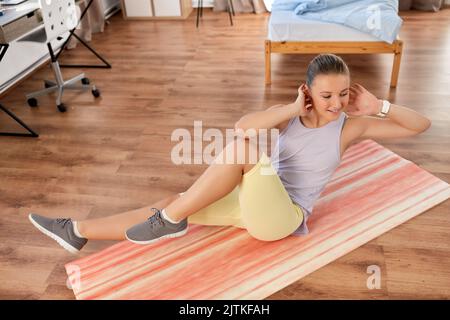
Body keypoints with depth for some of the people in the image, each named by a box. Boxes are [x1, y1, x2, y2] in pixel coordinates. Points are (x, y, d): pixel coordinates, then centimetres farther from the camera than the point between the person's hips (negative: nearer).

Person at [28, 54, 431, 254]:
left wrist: (378, 106, -11)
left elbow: (421, 125, 1)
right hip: (256, 199, 4)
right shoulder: (289, 112, 3)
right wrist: (293, 110, -18)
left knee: (244, 148, -32)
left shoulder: (350, 126, -2)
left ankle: (170, 220, -22)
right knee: (174, 205, -4)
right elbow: (242, 123, -16)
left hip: (284, 215, -4)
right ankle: (79, 231, 6)